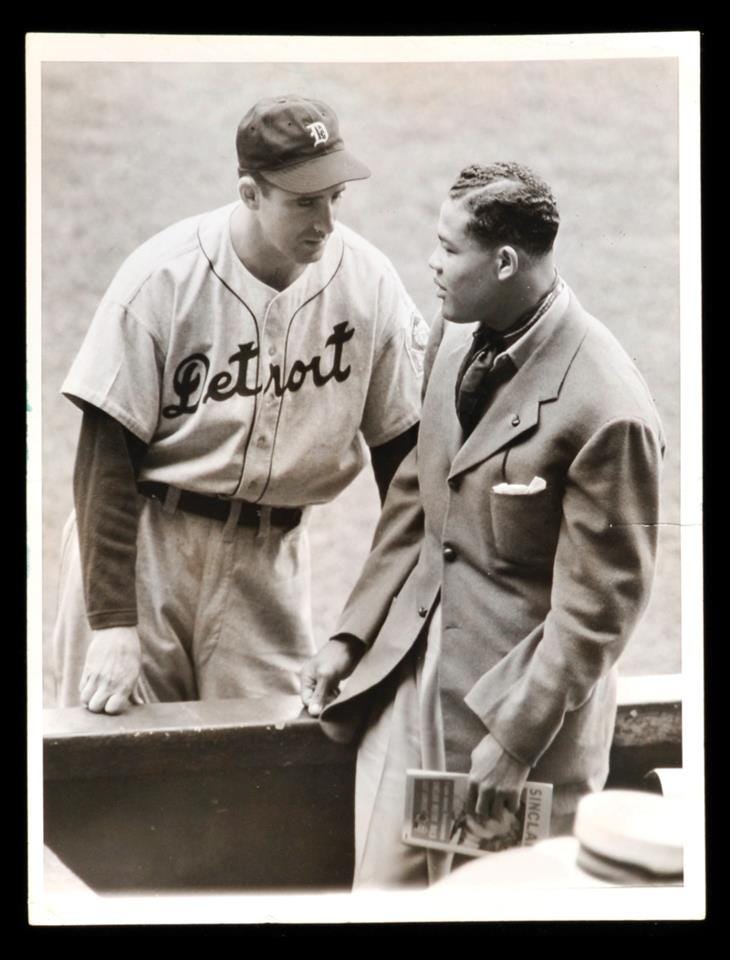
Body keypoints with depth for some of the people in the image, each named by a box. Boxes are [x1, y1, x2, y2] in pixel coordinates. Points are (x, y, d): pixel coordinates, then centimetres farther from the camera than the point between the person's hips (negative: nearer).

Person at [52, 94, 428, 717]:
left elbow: (401, 444, 2)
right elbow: (108, 453, -12)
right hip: (146, 536, -2)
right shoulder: (163, 276, -14)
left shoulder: (369, 281, -6)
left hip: (269, 555, 2)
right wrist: (112, 620, -16)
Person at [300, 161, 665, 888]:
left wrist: (516, 739, -14)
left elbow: (597, 607, -17)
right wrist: (350, 635, 7)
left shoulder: (607, 412, -22)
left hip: (520, 696, -6)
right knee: (384, 885, 12)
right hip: (409, 674, 6)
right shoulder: (454, 336, 0)